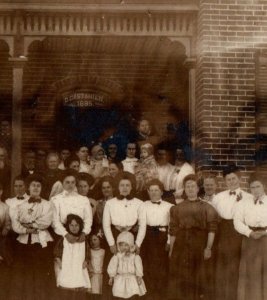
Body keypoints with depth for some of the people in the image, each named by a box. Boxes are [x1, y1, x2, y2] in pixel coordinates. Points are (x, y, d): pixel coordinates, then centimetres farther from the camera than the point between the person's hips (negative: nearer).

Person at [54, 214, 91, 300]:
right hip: (65, 283, -2)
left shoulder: (84, 242, 9)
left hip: (80, 283, 2)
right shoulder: (62, 241, 3)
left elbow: (86, 261, 11)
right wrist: (57, 281, -3)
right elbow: (57, 262, 3)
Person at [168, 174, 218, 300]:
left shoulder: (206, 208, 4)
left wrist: (208, 247, -13)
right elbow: (173, 231, 7)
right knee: (181, 280, 4)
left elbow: (212, 228, -4)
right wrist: (171, 250, 2)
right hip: (180, 249, 2)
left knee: (198, 280, 0)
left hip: (199, 248, -2)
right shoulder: (177, 208, 11)